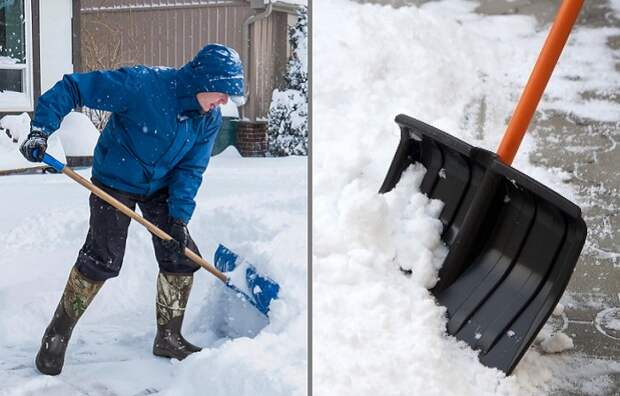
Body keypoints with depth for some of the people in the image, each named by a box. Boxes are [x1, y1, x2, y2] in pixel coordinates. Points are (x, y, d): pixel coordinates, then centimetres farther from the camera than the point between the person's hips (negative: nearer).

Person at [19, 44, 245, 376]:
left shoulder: (210, 120, -11)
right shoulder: (142, 84, -31)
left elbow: (190, 169, -6)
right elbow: (72, 88, -26)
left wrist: (179, 216, -17)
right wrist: (41, 130, -33)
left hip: (159, 188, 6)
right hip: (114, 183, -6)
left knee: (182, 258, 3)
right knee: (102, 261, -9)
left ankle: (168, 338, 20)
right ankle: (56, 337, 9)